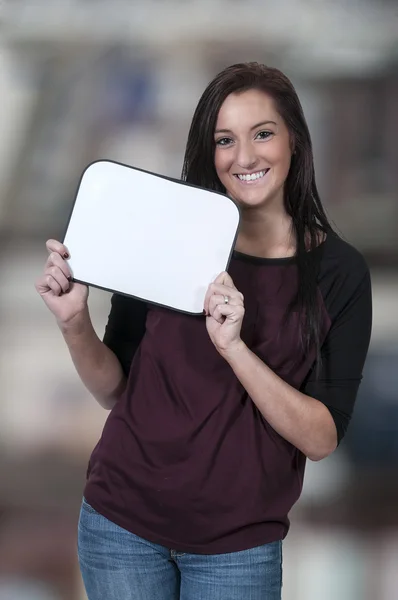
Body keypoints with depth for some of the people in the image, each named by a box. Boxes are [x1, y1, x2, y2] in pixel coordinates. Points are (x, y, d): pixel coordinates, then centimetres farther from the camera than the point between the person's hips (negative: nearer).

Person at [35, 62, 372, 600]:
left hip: (239, 544, 0)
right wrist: (75, 324, -18)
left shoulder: (340, 272, -6)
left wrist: (234, 347, -25)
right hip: (124, 520, 1)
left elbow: (321, 438, -13)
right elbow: (114, 390, 1)